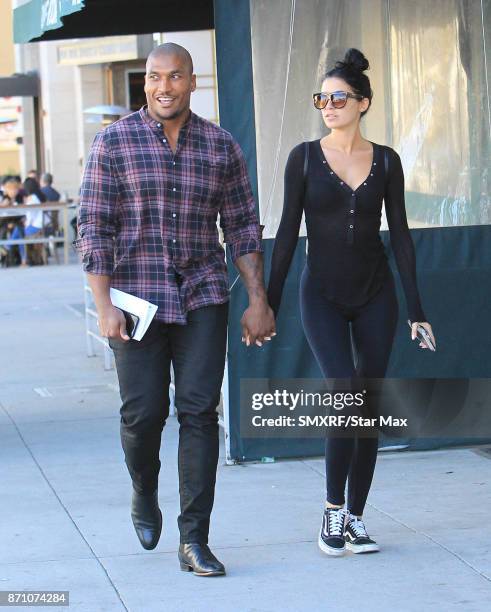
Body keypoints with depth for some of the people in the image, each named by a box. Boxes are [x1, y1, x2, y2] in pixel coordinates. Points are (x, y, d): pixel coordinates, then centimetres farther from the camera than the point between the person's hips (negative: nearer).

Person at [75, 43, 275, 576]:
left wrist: (258, 301, 2)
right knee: (143, 412, -2)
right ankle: (144, 493, 31)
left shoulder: (220, 146, 5)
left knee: (199, 412, -5)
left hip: (202, 298, 2)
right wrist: (104, 307, -11)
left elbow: (243, 228, 8)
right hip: (138, 298, -1)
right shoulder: (113, 143, -2)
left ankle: (194, 541, 0)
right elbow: (94, 229, -4)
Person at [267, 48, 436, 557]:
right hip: (322, 295, -2)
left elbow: (399, 234, 3)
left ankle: (355, 518, 13)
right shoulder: (305, 157, -2)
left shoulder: (386, 161, 2)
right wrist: (269, 303, -4)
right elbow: (288, 231, -1)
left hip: (375, 294, 2)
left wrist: (416, 308, 0)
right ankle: (333, 508, -2)